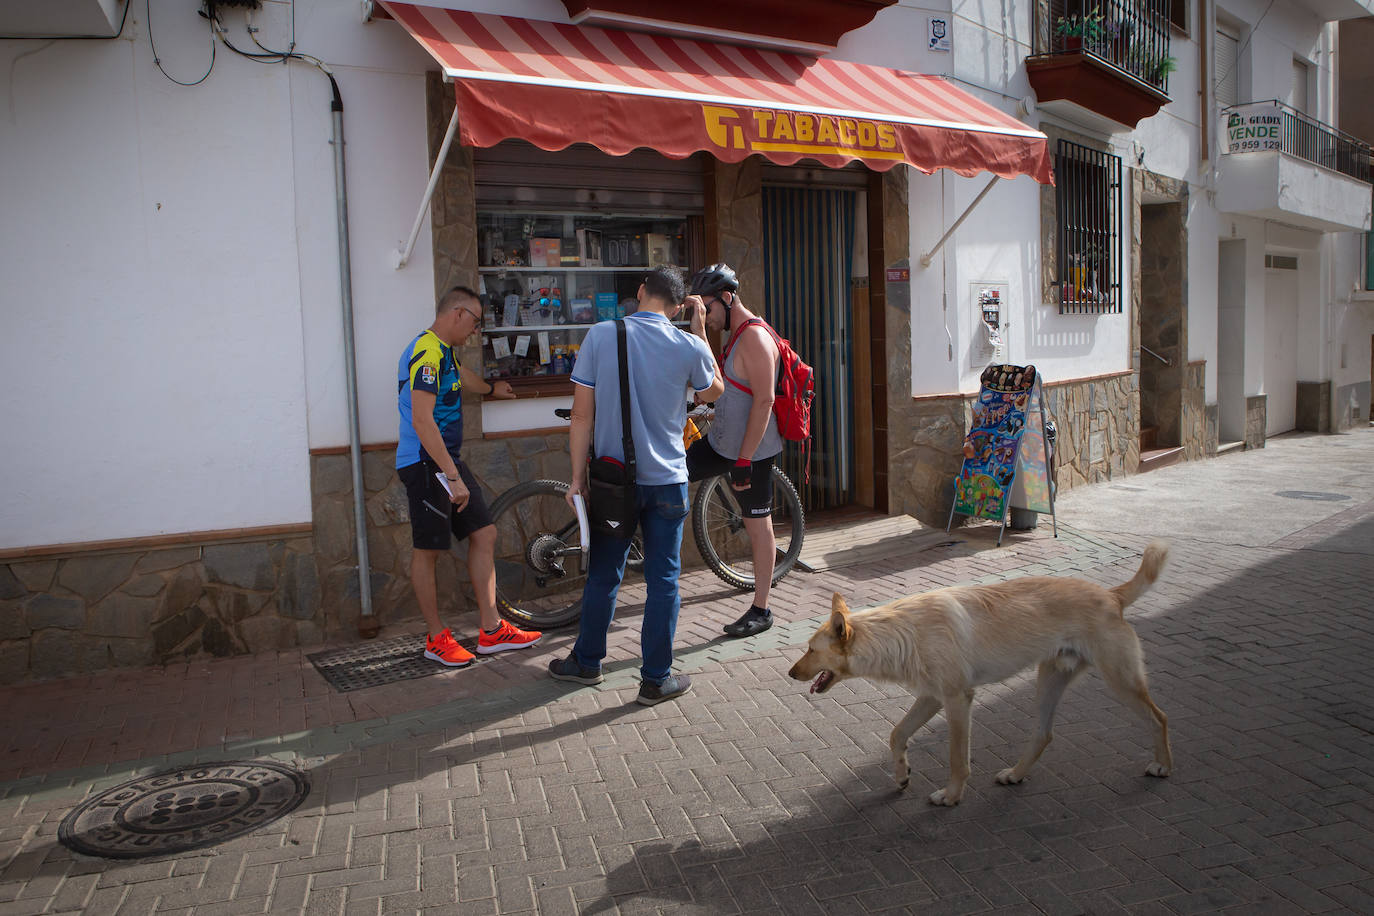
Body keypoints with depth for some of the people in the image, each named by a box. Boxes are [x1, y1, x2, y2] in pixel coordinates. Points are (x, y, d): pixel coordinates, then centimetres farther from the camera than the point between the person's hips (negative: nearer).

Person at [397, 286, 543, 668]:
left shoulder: (442, 351, 16)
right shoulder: (427, 351, -17)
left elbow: (460, 374, 41)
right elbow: (422, 421, -26)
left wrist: (492, 388, 60)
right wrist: (452, 476, -27)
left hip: (448, 461, 10)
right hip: (425, 465, -10)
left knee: (484, 535, 7)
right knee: (428, 550, 1)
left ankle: (492, 631, 12)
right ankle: (437, 639, 12)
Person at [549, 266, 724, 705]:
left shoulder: (600, 336, -7)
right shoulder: (689, 346, -6)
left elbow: (582, 414, -6)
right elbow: (713, 390, 16)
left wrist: (577, 477, 2)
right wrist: (700, 332, 19)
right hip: (667, 480, -1)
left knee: (603, 575, 14)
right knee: (663, 579, 8)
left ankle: (587, 662, 30)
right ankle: (656, 680, 15)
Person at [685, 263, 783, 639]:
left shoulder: (755, 338, -19)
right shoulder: (735, 335, 11)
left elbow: (764, 400, -24)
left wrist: (744, 460, -24)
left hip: (751, 452, -9)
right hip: (720, 442, 9)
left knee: (759, 527, 2)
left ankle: (761, 611, 14)